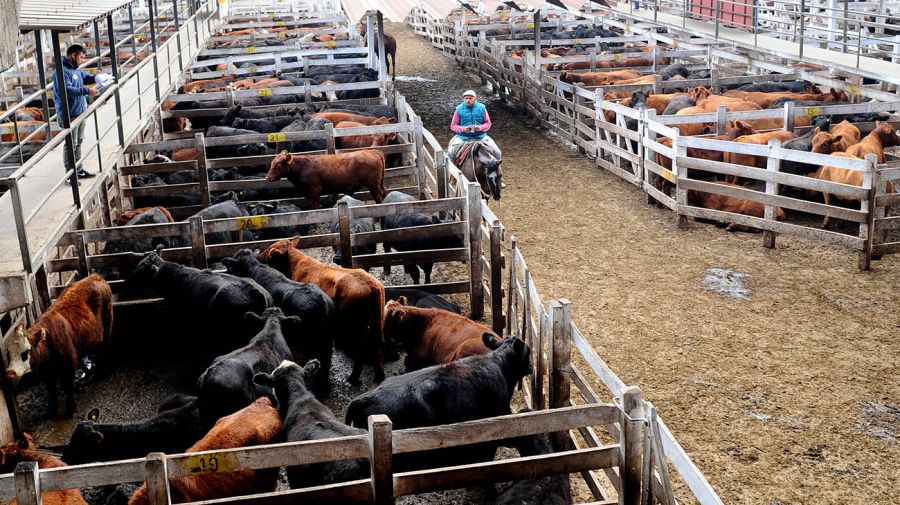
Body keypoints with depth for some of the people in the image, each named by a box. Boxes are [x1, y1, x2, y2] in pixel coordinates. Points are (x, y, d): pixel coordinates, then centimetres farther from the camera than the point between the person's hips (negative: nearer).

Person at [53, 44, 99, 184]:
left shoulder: (75, 69, 10)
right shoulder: (62, 71, -20)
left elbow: (85, 76, 28)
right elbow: (66, 90, -30)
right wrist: (86, 90, -31)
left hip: (80, 112, 10)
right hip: (70, 115, -10)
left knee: (79, 142, 18)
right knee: (71, 145, -4)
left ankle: (79, 170, 29)